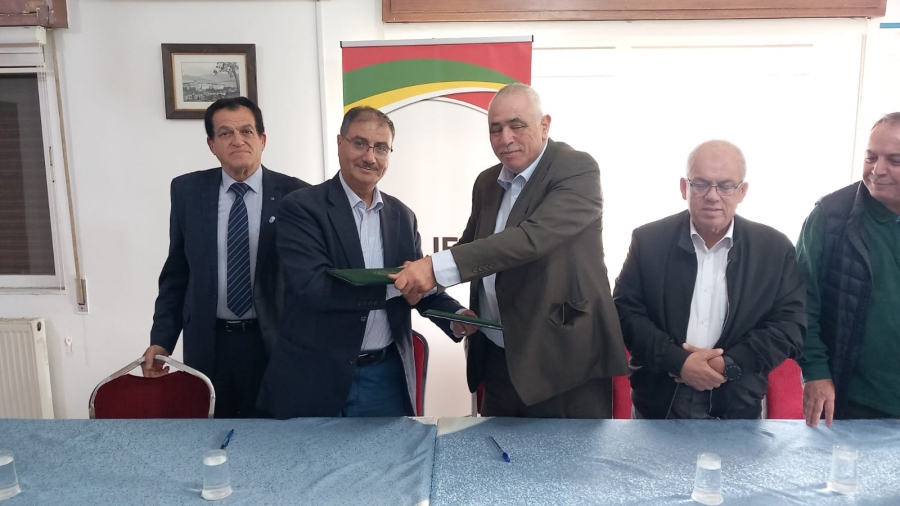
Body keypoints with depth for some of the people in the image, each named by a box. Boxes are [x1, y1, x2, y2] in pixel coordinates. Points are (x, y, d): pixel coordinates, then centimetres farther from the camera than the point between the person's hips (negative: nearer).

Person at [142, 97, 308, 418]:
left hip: (274, 343, -1)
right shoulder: (187, 191, 1)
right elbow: (176, 272, 7)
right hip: (208, 344, 2)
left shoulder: (294, 194, -6)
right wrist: (161, 340, 3)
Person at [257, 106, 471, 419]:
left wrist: (456, 316, -9)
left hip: (385, 377, 4)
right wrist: (391, 287, -20)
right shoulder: (301, 208, -8)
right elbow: (313, 286, -20)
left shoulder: (402, 216, 8)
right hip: (314, 378, -4)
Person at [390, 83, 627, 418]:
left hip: (565, 361, -6)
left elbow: (533, 236, -27)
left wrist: (439, 267, -34)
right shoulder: (487, 182, 10)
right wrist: (424, 275, -4)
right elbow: (472, 244, 18)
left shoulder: (578, 169, -12)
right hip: (497, 360, 6)